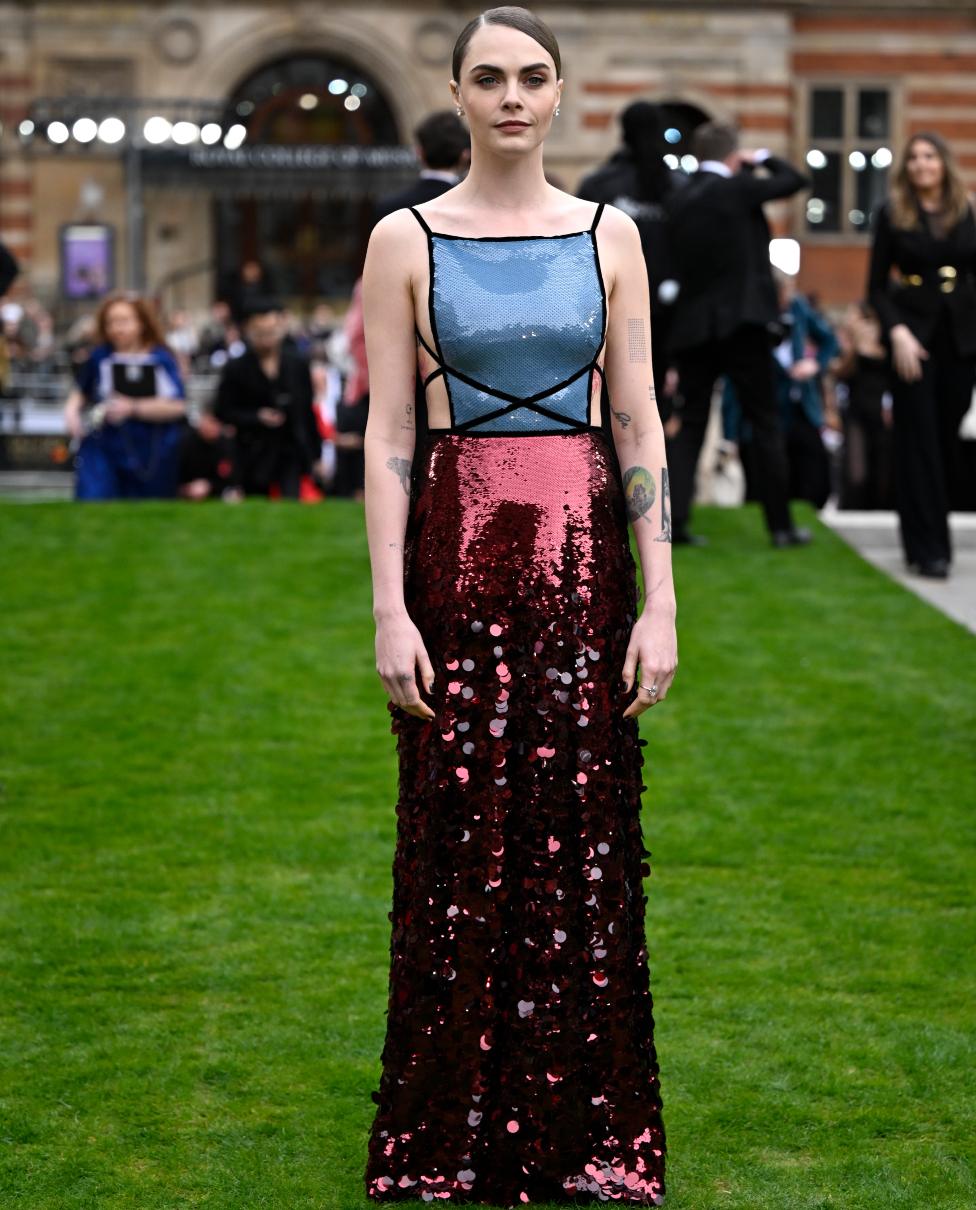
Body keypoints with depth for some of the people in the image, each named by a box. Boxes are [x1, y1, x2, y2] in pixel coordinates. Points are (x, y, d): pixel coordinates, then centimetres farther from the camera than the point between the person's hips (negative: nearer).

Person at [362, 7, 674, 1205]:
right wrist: (389, 610, -9)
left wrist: (660, 602, -3)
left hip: (583, 561, 1)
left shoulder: (609, 237, 5)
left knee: (586, 842, 4)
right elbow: (387, 435, -2)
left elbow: (638, 425, 3)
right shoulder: (406, 240, 1)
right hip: (458, 555, -1)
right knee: (461, 844, 3)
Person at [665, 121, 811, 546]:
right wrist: (760, 159, 15)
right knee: (765, 424, 3)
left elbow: (677, 260, 12)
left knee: (691, 423, 9)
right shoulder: (737, 188, -9)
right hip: (742, 320, -5)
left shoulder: (678, 200, 7)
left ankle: (674, 518, -1)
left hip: (692, 326, 5)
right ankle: (780, 524, 4)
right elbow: (794, 180, 2)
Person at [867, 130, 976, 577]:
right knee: (919, 438, -5)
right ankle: (927, 547, -3)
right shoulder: (891, 214, 1)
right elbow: (876, 286, 1)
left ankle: (935, 533, 18)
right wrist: (897, 331, -14)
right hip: (914, 331, -2)